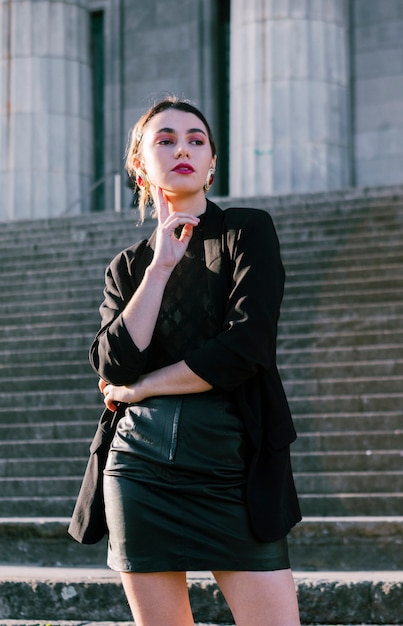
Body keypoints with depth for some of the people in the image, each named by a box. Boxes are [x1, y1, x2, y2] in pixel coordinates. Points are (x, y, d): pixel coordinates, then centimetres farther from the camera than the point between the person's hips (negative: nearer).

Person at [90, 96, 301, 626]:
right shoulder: (128, 266, 14)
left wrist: (140, 387, -3)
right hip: (143, 474, 3)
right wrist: (160, 265, -5)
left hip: (234, 470, -3)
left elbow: (246, 346, -11)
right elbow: (113, 367, -3)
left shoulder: (248, 231, 4)